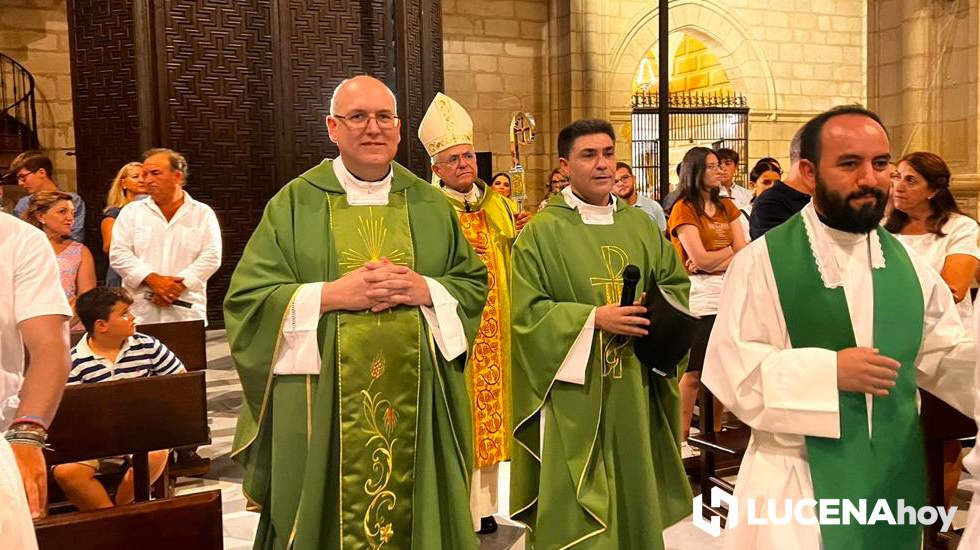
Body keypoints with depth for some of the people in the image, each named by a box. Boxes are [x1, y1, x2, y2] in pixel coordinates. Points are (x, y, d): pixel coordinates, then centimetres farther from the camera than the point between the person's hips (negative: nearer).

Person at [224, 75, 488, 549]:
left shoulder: (430, 205, 8)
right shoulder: (295, 204, 1)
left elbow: (474, 283, 9)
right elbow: (246, 298, -4)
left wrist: (426, 291, -11)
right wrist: (331, 294, -16)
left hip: (417, 406, 2)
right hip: (323, 407, -2)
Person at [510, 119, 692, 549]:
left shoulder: (641, 224, 8)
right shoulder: (541, 231, -6)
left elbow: (676, 282, 12)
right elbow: (527, 311, -11)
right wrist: (595, 318, -20)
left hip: (633, 389, 5)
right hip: (574, 389, -4)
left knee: (633, 491, 15)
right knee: (573, 511, 2)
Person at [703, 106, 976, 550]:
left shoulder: (907, 264, 5)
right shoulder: (762, 261, -10)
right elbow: (729, 365, -15)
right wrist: (827, 370, -24)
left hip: (894, 474, 5)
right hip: (796, 478, -5)